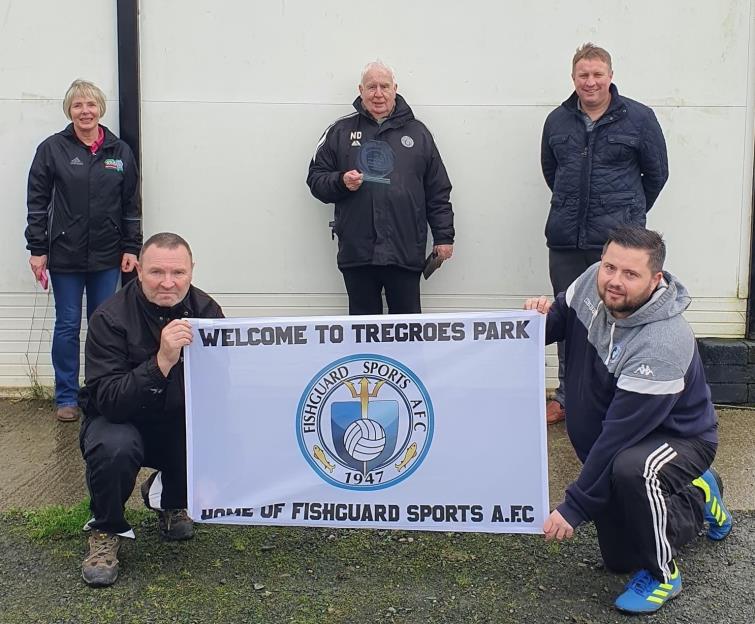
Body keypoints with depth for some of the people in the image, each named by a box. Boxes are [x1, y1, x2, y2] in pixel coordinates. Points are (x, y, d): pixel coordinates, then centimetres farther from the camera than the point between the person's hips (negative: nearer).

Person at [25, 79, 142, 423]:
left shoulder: (120, 152, 5)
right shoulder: (52, 149, -2)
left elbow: (131, 204, 8)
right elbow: (37, 203, -1)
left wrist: (131, 248, 4)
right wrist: (37, 250, -5)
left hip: (107, 257, 2)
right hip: (65, 255, -2)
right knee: (67, 327, 5)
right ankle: (66, 398, 16)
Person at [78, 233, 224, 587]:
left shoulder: (205, 310, -10)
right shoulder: (110, 318, -21)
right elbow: (108, 401, -31)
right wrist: (161, 362, -43)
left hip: (181, 424, 4)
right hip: (120, 420, -4)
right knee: (112, 447, -36)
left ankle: (170, 501, 12)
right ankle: (106, 531, -4)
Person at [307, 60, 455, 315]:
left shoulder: (417, 132, 11)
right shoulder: (341, 131, 10)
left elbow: (438, 192, 11)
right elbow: (315, 178, 10)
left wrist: (444, 236, 6)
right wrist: (341, 182, -10)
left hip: (406, 253, 0)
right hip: (357, 253, 0)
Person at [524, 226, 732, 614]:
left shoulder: (661, 346, -37)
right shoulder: (593, 283, -18)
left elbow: (619, 436, -34)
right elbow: (561, 320, 3)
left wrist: (575, 508, -29)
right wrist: (540, 319, -22)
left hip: (678, 437, -7)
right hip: (614, 449, 7)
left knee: (631, 470, -41)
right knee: (619, 559, 13)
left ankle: (662, 574, -14)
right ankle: (697, 497, 38)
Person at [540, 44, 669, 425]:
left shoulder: (638, 118, -1)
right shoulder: (557, 121, 9)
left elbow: (656, 173, 8)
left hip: (618, 239, -3)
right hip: (566, 238, 4)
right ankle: (566, 397, 22)